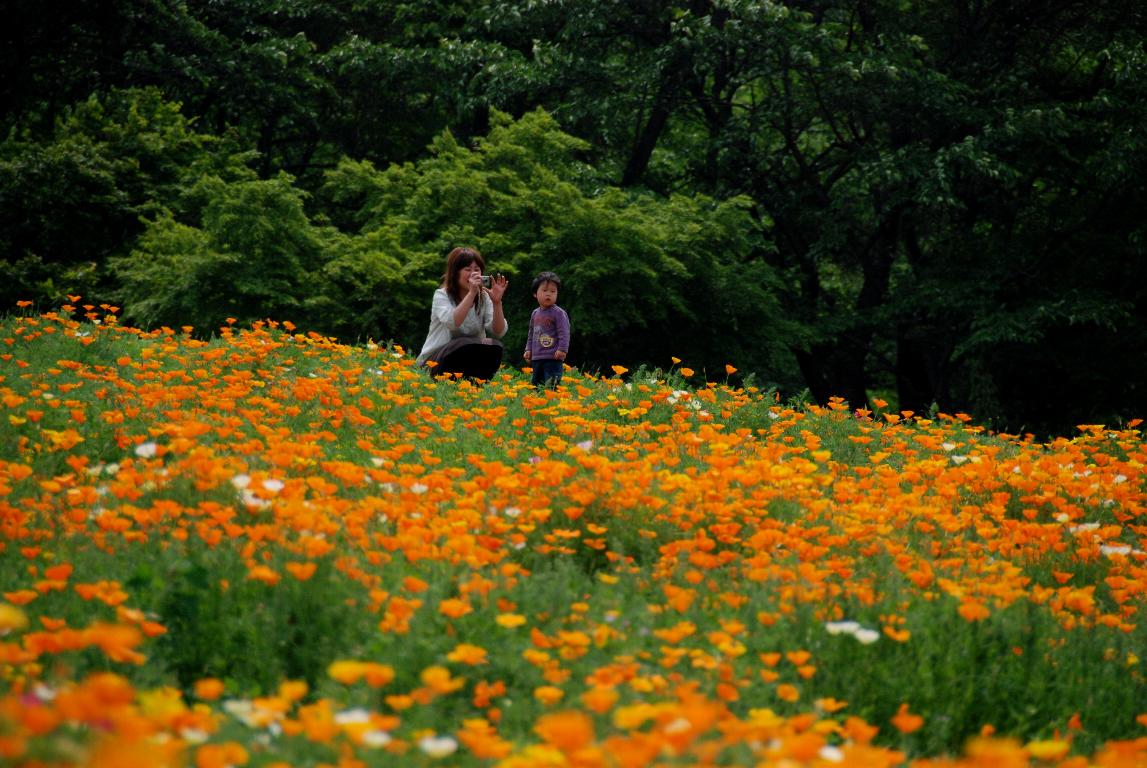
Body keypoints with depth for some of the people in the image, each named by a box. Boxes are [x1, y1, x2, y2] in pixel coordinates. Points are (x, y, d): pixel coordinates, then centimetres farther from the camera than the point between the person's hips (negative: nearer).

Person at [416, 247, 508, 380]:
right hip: (434, 362, -4)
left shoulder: (484, 298, 4)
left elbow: (498, 332, -10)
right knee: (468, 345, -35)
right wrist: (471, 293, -34)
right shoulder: (442, 295, -7)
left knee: (494, 347, -26)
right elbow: (451, 323, -29)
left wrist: (497, 302, -23)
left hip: (470, 359, 4)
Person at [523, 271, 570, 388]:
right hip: (537, 358, 7)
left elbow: (564, 333, -11)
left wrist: (562, 349, -18)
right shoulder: (535, 313, 14)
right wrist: (528, 349, 18)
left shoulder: (558, 313, -7)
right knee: (536, 384, 12)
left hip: (553, 358, -7)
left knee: (551, 386, -15)